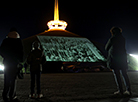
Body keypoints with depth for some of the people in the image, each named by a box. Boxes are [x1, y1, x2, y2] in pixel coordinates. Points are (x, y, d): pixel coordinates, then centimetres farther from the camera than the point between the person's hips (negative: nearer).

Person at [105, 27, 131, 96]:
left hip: (114, 58, -5)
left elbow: (106, 48, 2)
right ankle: (128, 90, 6)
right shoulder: (123, 39, 7)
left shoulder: (112, 39, -9)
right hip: (122, 58, 5)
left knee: (117, 74, 0)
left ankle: (120, 90, 0)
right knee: (124, 74, 9)